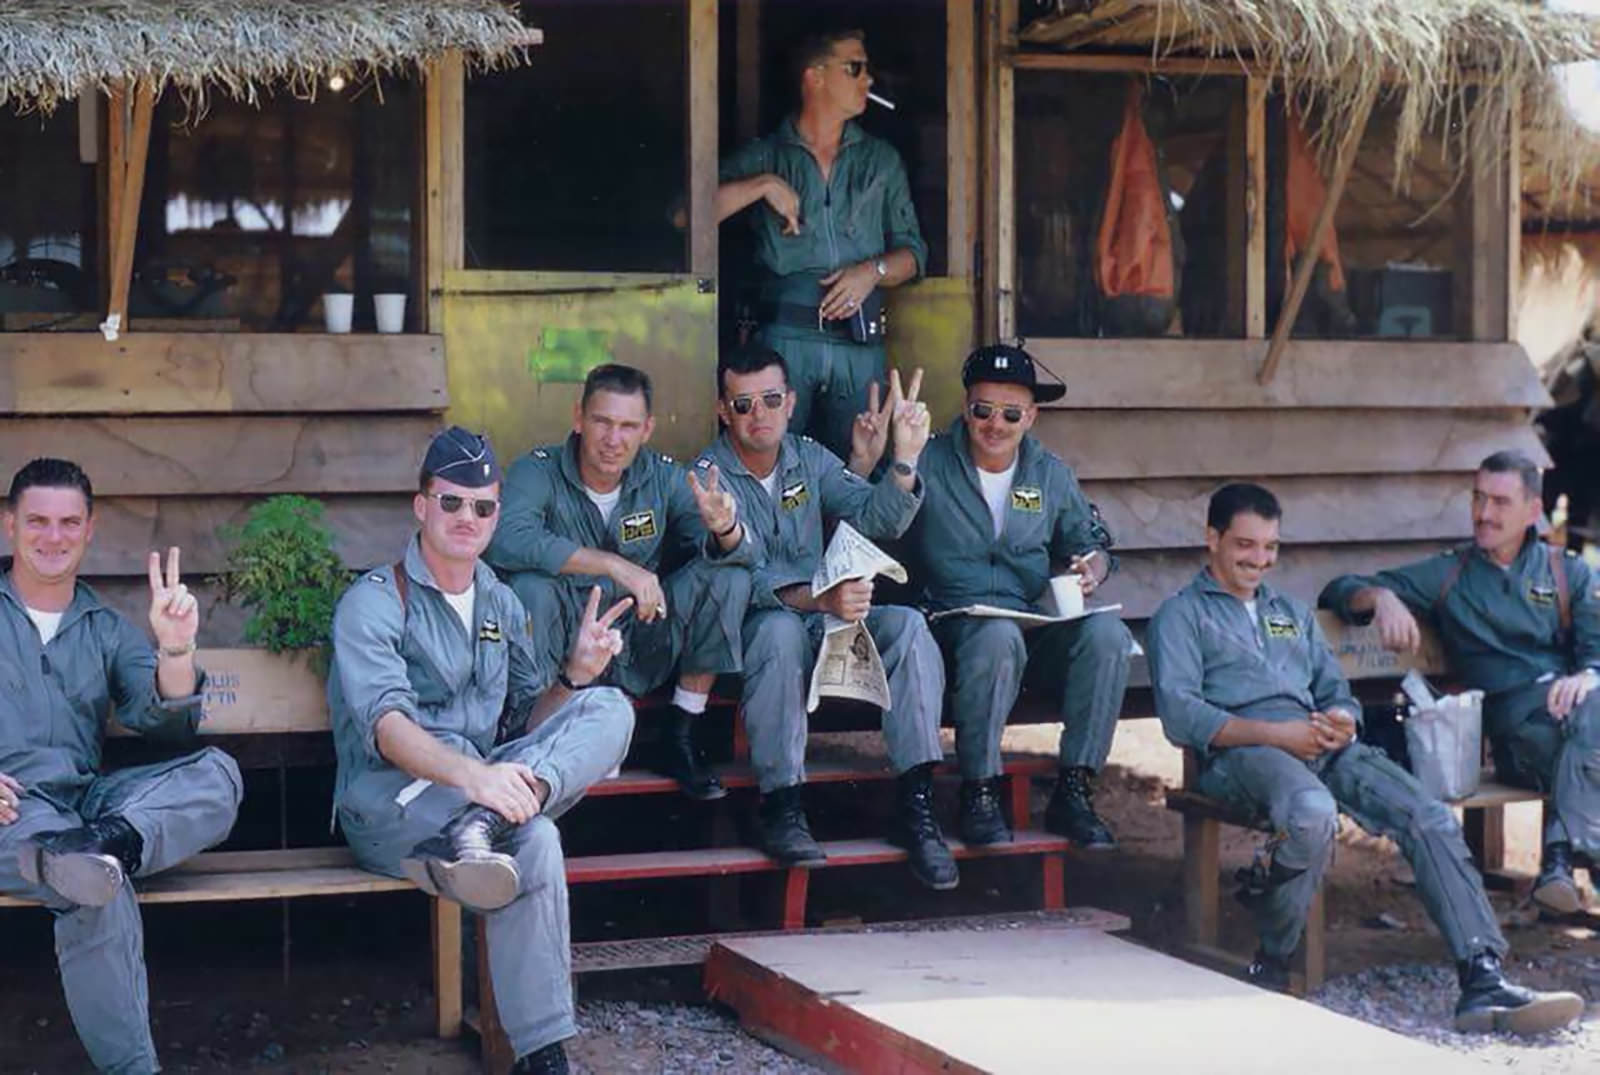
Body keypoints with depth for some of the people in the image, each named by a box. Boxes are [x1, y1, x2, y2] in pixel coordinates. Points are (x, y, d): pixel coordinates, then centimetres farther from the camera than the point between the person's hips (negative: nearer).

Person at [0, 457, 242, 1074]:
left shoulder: (106, 630, 24)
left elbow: (166, 725, 10)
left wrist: (175, 647, -11)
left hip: (86, 799, 4)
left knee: (217, 774, -24)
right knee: (101, 895, -36)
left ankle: (104, 843, -49)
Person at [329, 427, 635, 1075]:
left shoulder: (502, 604, 18)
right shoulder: (374, 601, -6)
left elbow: (526, 723, 20)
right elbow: (387, 726, -24)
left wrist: (575, 674, -2)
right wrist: (472, 775, -43)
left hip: (478, 786, 7)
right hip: (390, 806, -7)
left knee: (609, 708, -18)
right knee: (534, 841, -37)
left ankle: (483, 825, -41)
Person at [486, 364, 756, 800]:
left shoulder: (663, 477, -2)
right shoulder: (538, 472, -13)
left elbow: (740, 554, -10)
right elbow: (504, 540, -35)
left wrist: (724, 529, -36)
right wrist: (615, 566, -37)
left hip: (640, 654, 4)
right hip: (565, 648, -3)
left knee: (729, 577, -16)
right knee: (530, 587, -32)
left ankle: (681, 737, -7)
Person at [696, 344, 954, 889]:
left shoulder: (809, 458, 10)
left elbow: (873, 520, -4)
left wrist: (905, 460, -21)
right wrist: (819, 599, -37)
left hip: (825, 617, 5)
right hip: (748, 631, -5)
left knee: (907, 625, -21)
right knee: (781, 628, -38)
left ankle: (916, 807, -24)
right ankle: (782, 807, -32)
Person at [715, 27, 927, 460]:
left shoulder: (881, 160, 18)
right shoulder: (765, 156, 10)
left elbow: (913, 253, 16)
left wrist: (874, 271, -4)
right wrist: (763, 185, -9)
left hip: (860, 342, 2)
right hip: (785, 336, -2)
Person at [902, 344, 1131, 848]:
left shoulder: (1052, 474, 16)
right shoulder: (929, 465, 3)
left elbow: (1091, 542, 24)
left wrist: (1091, 567, 0)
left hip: (1038, 627, 4)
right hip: (955, 624, -4)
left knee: (1107, 634, -26)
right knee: (998, 636, -40)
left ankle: (1073, 792, -18)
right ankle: (979, 793, -25)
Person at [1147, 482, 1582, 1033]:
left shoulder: (1293, 614, 35)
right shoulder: (1181, 614, 14)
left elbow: (1336, 692, 26)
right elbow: (1179, 714, -3)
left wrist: (1343, 720, -1)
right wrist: (1275, 734, -14)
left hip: (1323, 747, 6)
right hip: (1241, 752, -6)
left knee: (1431, 818, -21)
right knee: (1312, 811, -41)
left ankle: (1484, 984, -30)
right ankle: (1271, 968, -20)